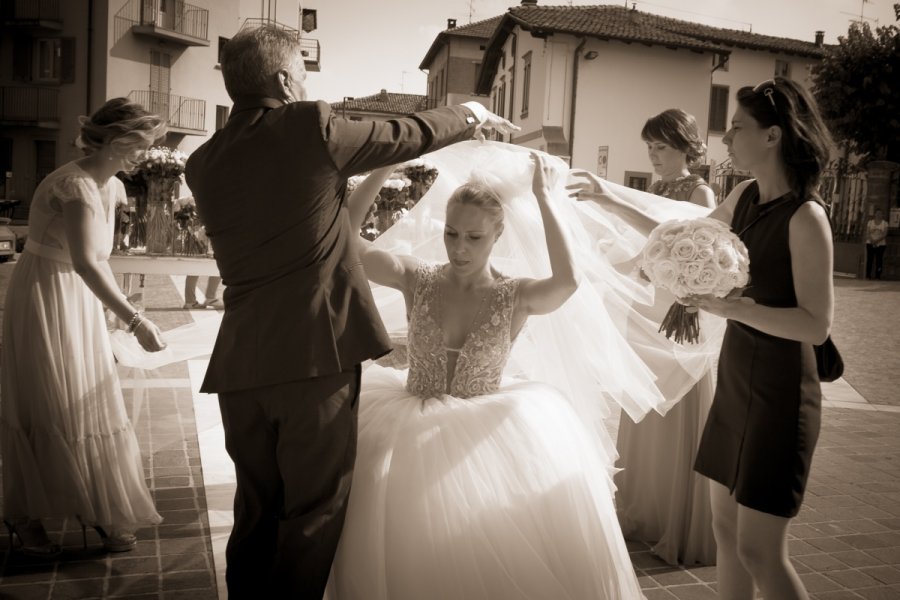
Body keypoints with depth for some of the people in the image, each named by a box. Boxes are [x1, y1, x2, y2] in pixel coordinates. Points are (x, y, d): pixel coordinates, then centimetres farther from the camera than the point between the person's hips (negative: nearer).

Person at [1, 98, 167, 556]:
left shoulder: (110, 187, 5)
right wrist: (135, 321, -39)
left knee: (90, 405, 10)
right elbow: (85, 262, -34)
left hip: (81, 303, 8)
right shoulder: (75, 184, -23)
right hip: (46, 299, -8)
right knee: (46, 410, 0)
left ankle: (102, 511, 19)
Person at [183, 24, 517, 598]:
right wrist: (472, 115, 23)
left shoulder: (203, 163, 10)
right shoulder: (309, 126, -7)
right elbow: (408, 135, 5)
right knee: (314, 514, 8)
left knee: (256, 512, 18)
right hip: (315, 355, -6)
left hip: (240, 364, 6)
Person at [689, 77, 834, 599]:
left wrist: (728, 306, -27)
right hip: (736, 381, 8)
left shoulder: (805, 217, -17)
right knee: (726, 530, 15)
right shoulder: (746, 198, 5)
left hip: (780, 393, -8)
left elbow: (817, 325, -21)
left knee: (760, 551, -4)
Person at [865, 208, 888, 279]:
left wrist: (877, 240, -20)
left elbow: (884, 234, -8)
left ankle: (877, 276, -3)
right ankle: (868, 276, -3)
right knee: (869, 259, -5)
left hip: (881, 244, 0)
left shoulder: (885, 223, 2)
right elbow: (867, 233, -1)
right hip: (870, 244, 0)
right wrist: (872, 241, -16)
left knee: (879, 260, -4)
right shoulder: (870, 222, 6)